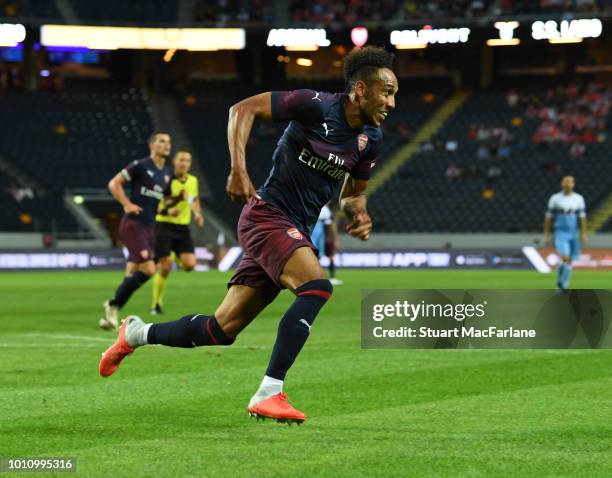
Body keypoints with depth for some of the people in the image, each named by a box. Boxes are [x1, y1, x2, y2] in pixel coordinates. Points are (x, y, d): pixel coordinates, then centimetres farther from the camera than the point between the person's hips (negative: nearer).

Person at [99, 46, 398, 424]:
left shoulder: (371, 139, 6)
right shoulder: (317, 106, -15)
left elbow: (354, 191, 21)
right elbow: (243, 109, -8)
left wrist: (358, 210, -2)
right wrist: (239, 171, -17)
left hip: (297, 233, 7)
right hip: (267, 213, -7)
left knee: (223, 329, 5)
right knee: (317, 286, -30)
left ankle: (138, 333, 29)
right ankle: (269, 394, -29)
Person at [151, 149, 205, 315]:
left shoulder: (193, 181, 6)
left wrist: (197, 213, 5)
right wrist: (167, 211, -27)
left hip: (183, 228, 4)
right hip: (164, 226, -4)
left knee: (190, 264, -11)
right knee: (165, 267, -8)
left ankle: (177, 258, 27)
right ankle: (156, 304, 8)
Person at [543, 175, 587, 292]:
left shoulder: (579, 199, 5)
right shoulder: (555, 198, -1)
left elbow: (582, 217, 5)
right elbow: (548, 217, 3)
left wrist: (583, 233, -3)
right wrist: (546, 235, 1)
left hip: (574, 234, 3)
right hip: (561, 233, -3)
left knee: (569, 261, 6)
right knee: (565, 258, -19)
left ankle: (563, 285, 19)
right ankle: (560, 281, 2)